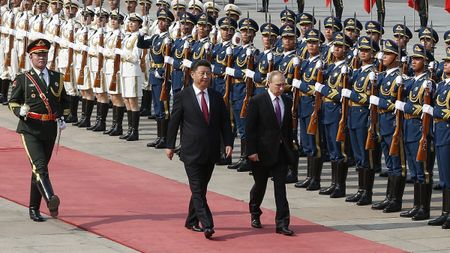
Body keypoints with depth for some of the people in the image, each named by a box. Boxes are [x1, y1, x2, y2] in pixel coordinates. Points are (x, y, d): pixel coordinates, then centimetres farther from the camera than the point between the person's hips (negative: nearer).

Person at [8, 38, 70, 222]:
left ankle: (34, 209, 21)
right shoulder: (23, 79, 2)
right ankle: (50, 200, -40)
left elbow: (64, 101, 23)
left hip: (50, 129, 4)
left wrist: (62, 118, 7)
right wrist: (19, 111, -14)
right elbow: (13, 102, 7)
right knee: (39, 165, -21)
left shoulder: (57, 78, 12)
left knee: (40, 168, 11)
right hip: (30, 129, -4)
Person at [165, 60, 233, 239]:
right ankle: (207, 225, -15)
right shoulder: (182, 97, -4)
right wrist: (170, 145, 0)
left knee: (201, 188, 12)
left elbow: (225, 122, 9)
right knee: (197, 189, -9)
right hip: (192, 151, -4)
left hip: (211, 152, 4)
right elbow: (174, 122, 0)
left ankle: (192, 221, 24)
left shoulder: (216, 97, 8)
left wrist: (228, 143, -3)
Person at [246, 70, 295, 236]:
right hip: (262, 152, -3)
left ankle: (282, 224, -5)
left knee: (280, 187, -3)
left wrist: (290, 147, 11)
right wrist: (251, 151, -16)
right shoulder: (257, 101, -10)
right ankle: (255, 213, 37)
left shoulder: (287, 101, 7)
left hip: (282, 151, 3)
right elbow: (250, 128, -11)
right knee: (260, 185, 12)